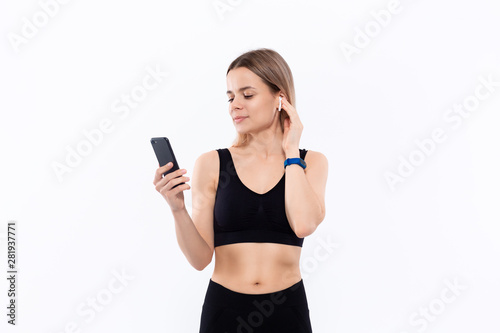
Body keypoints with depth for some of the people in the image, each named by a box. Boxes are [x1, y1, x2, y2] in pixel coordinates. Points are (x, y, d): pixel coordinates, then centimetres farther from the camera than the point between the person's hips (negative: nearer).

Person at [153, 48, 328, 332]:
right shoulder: (211, 164, -3)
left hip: (287, 310, 1)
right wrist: (177, 209, -22)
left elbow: (304, 224, -20)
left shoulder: (312, 162, 0)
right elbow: (201, 258, -5)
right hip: (224, 308, 0)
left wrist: (290, 149, -9)